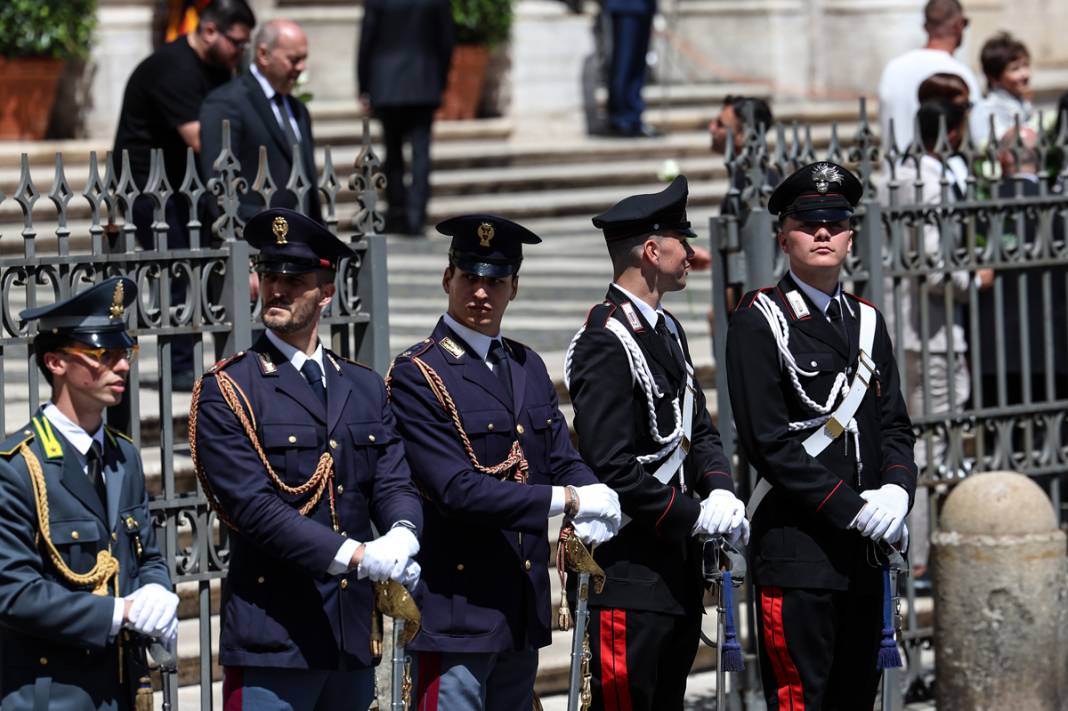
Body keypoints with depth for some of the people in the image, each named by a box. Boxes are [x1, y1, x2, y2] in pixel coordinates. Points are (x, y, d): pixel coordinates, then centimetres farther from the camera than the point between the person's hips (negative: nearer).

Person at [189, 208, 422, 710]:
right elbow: (255, 507, -13)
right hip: (272, 637, -5)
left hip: (352, 635, 5)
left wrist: (402, 535, -17)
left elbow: (394, 485, 8)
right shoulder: (225, 393, -3)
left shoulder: (365, 388, 15)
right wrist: (357, 556, -22)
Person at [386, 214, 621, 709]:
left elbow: (565, 461, 10)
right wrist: (567, 500, -19)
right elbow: (457, 490, -18)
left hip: (524, 610, 7)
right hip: (455, 608, -7)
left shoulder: (528, 367, 15)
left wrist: (590, 519, -14)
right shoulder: (417, 376, -9)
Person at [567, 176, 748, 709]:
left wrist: (719, 491, -1)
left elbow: (699, 431, 19)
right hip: (631, 572, -10)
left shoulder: (668, 332, 15)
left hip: (678, 572, 10)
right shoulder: (605, 344, -16)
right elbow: (612, 468, -21)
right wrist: (694, 516, -16)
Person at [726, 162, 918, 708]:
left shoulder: (866, 320, 16)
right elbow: (767, 441, -13)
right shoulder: (759, 321, -6)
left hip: (863, 552, 7)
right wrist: (853, 509, -15)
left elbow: (895, 426, 15)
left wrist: (897, 489, -7)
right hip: (797, 552, -7)